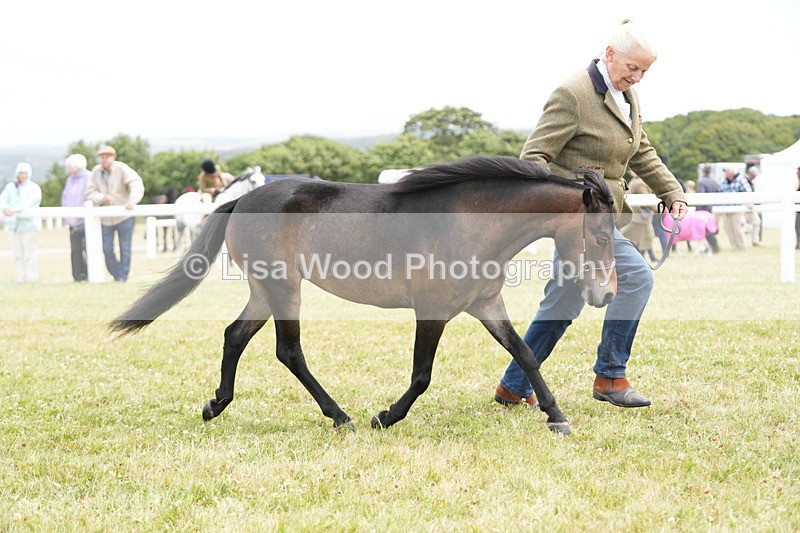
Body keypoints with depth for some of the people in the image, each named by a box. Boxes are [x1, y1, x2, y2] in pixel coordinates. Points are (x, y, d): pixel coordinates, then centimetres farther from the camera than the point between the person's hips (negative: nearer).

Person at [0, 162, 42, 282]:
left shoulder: (34, 188, 1)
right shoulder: (11, 187, 15)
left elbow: (29, 202, -16)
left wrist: (14, 210, -30)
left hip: (29, 224, -4)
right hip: (14, 224, 4)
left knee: (30, 253, -6)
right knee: (18, 253, 4)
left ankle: (32, 277, -4)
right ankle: (21, 277, 8)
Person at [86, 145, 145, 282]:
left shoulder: (121, 168, -12)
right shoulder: (96, 172, -1)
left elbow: (136, 184, -22)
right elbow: (90, 193, -4)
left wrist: (132, 200, -39)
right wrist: (103, 198, -25)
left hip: (124, 216, -3)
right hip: (106, 218, 3)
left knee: (125, 249, 2)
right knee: (107, 250, 4)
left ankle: (123, 277, 11)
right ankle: (117, 275, 19)